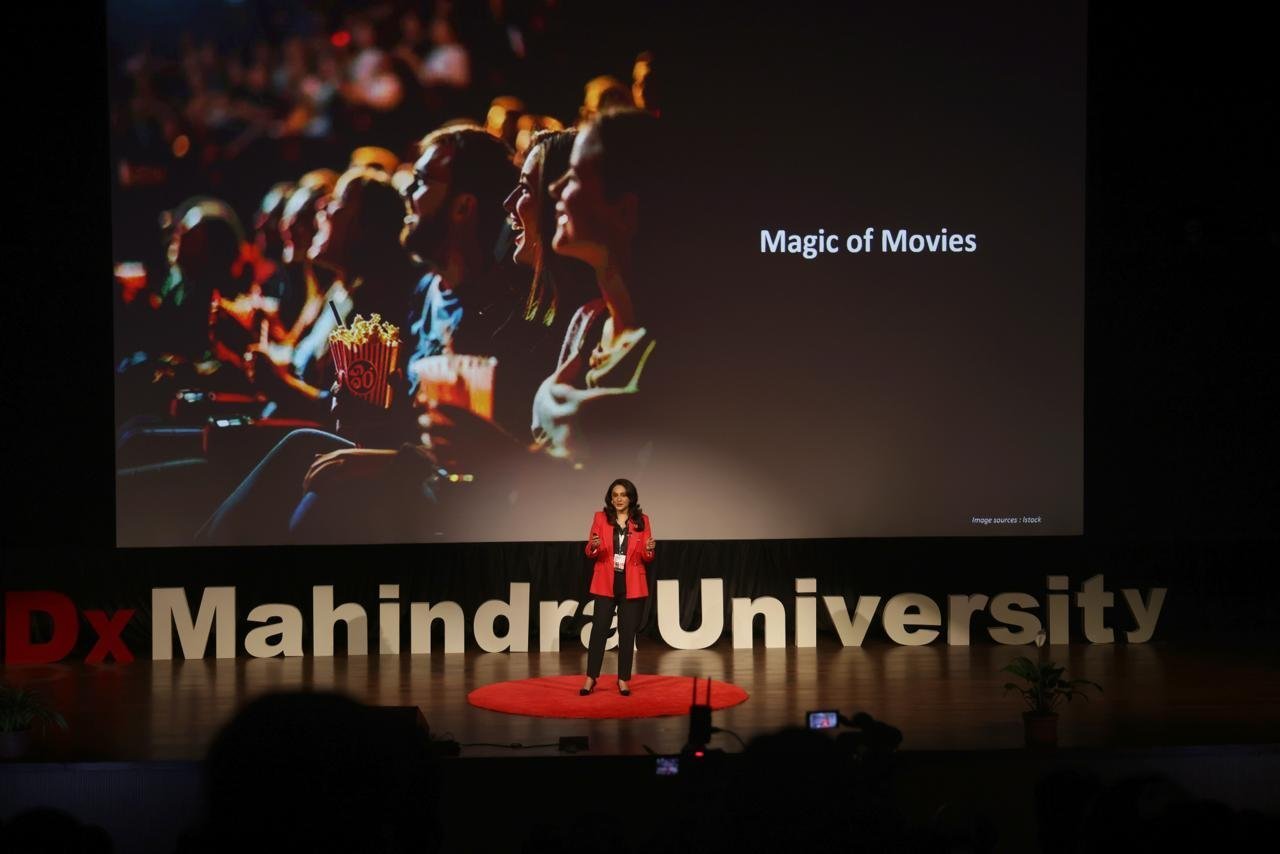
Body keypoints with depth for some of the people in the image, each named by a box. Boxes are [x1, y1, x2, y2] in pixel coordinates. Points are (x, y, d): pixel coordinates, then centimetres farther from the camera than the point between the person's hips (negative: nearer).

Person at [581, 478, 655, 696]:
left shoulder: (642, 520, 3)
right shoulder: (600, 517, 3)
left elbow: (647, 558, 4)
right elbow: (589, 552, 1)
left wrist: (649, 550, -18)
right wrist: (594, 546, -22)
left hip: (632, 585, 1)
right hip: (606, 583, 0)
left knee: (628, 632, 3)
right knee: (598, 629, -4)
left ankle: (623, 680, 10)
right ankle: (591, 679, 3)